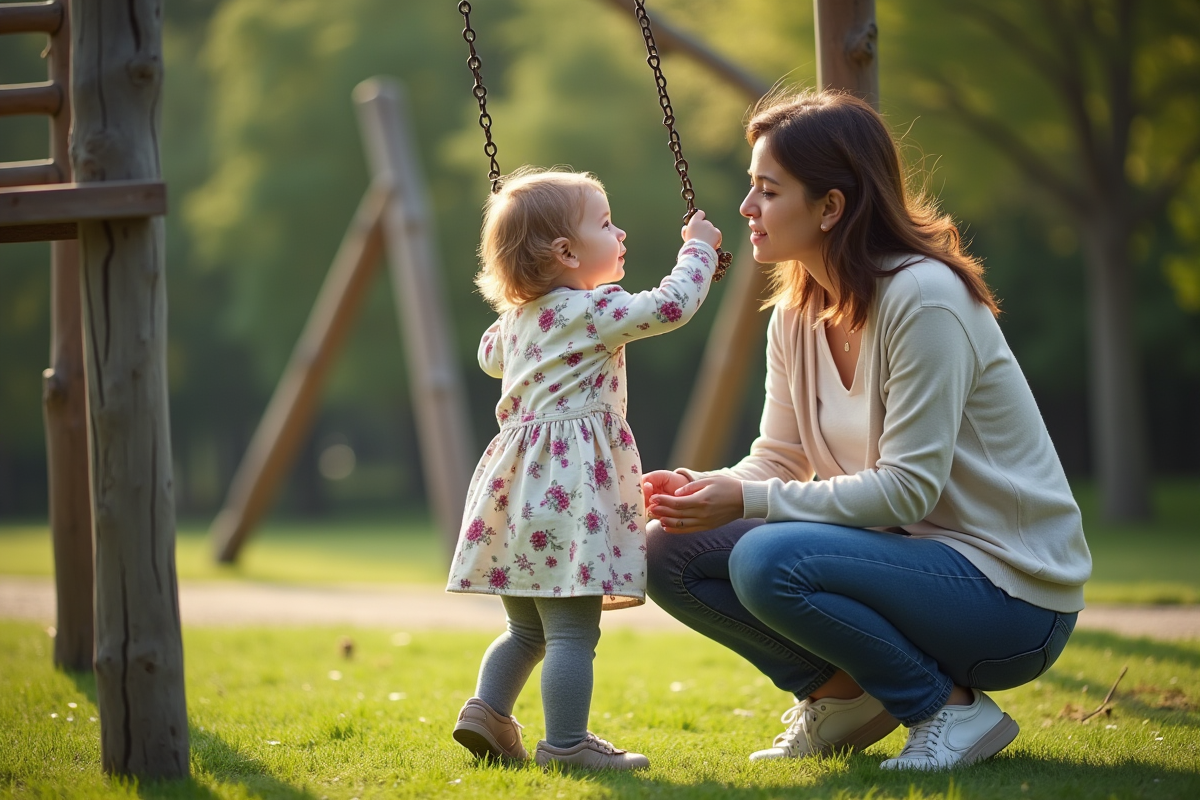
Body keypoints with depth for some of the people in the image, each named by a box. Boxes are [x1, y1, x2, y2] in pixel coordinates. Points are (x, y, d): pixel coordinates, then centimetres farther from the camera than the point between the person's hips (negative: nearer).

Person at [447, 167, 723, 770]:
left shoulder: (515, 318, 16)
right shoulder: (594, 310, -10)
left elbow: (490, 355, 36)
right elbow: (670, 306, -14)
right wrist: (698, 250, 0)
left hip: (520, 487, 9)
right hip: (568, 489, -9)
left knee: (527, 628, 21)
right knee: (573, 629, -7)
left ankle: (488, 712, 16)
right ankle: (565, 744, -8)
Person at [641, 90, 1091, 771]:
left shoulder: (924, 299, -20)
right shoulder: (796, 317, 5)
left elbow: (908, 489, -24)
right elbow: (778, 461, 8)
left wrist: (748, 501, -25)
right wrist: (707, 488, -14)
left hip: (1010, 595, -8)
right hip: (907, 555, 8)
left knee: (768, 560, -31)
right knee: (671, 550, -4)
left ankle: (954, 708, -11)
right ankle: (842, 694, 9)